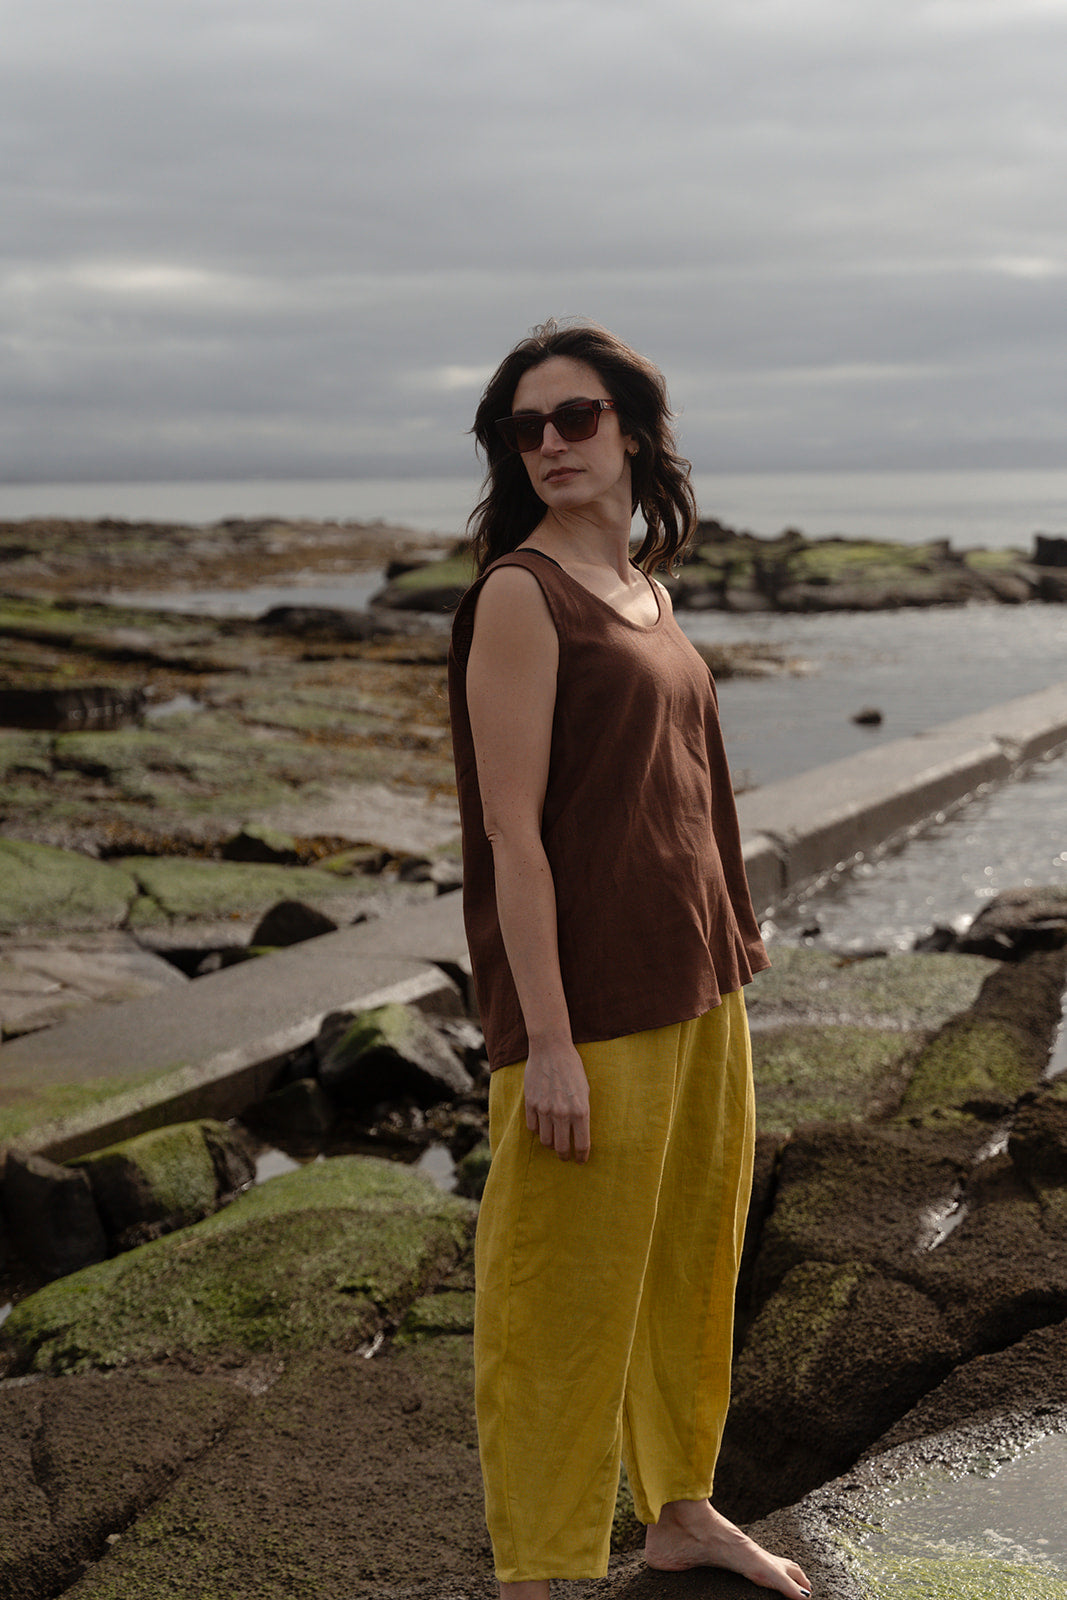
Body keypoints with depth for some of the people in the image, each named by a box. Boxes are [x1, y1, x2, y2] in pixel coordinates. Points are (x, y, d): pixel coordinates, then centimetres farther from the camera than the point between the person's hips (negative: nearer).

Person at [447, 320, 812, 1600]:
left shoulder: (646, 591, 12)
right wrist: (547, 1042, -20)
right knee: (563, 1297, 2)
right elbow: (513, 830, -17)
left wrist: (728, 953, 18)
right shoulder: (519, 593, -12)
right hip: (588, 1000, -8)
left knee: (692, 1259, 20)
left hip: (696, 987, 8)